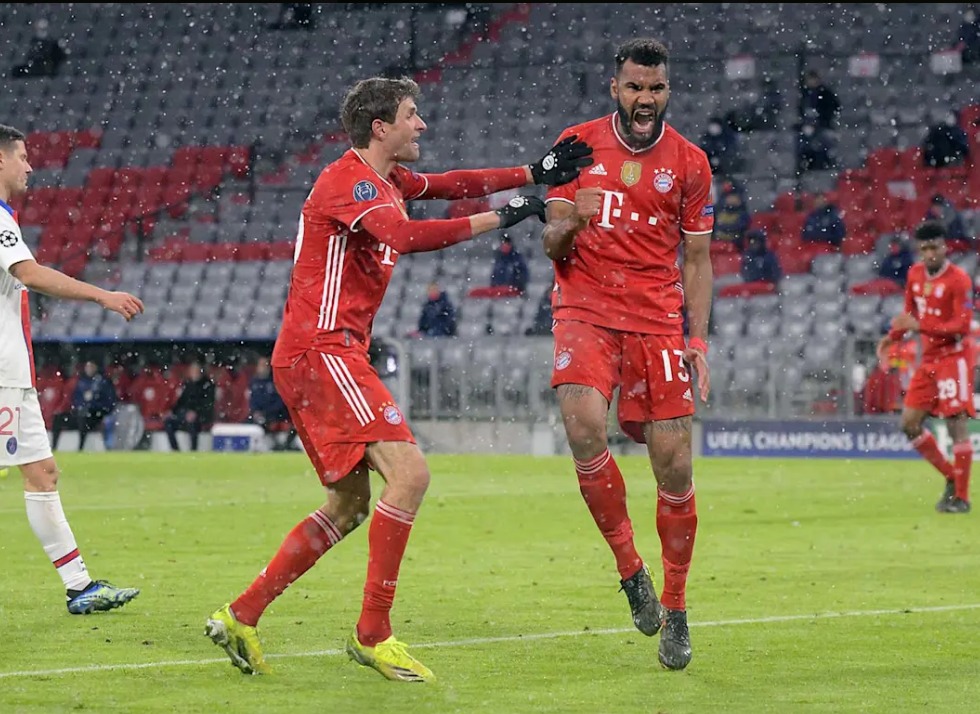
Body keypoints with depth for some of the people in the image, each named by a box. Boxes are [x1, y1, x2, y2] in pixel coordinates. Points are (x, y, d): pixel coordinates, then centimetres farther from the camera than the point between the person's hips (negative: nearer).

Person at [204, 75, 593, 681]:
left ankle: (241, 617, 16)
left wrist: (536, 173, 18)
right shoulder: (347, 182, -14)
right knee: (409, 472, -18)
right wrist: (500, 218, -25)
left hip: (336, 353, 11)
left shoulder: (385, 180, 16)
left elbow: (449, 184, 28)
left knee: (351, 504, 13)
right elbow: (405, 236, -30)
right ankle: (373, 633, -15)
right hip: (320, 351, -11)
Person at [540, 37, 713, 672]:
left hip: (658, 321, 1)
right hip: (586, 311, -1)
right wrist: (567, 224, -19)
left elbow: (696, 259, 10)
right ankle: (630, 567, -10)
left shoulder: (689, 161, 5)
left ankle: (675, 609, 11)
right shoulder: (577, 145, 4)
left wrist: (698, 339, 1)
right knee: (584, 427, -27)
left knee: (674, 465, -4)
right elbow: (553, 247, 5)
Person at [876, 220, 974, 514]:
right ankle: (951, 477, 18)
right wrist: (892, 336, 3)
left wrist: (920, 326, -28)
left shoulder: (959, 279, -15)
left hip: (954, 357, -8)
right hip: (929, 358, 8)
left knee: (956, 423, -11)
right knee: (910, 423, 6)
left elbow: (962, 326, -21)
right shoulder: (915, 274, 6)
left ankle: (961, 497, -6)